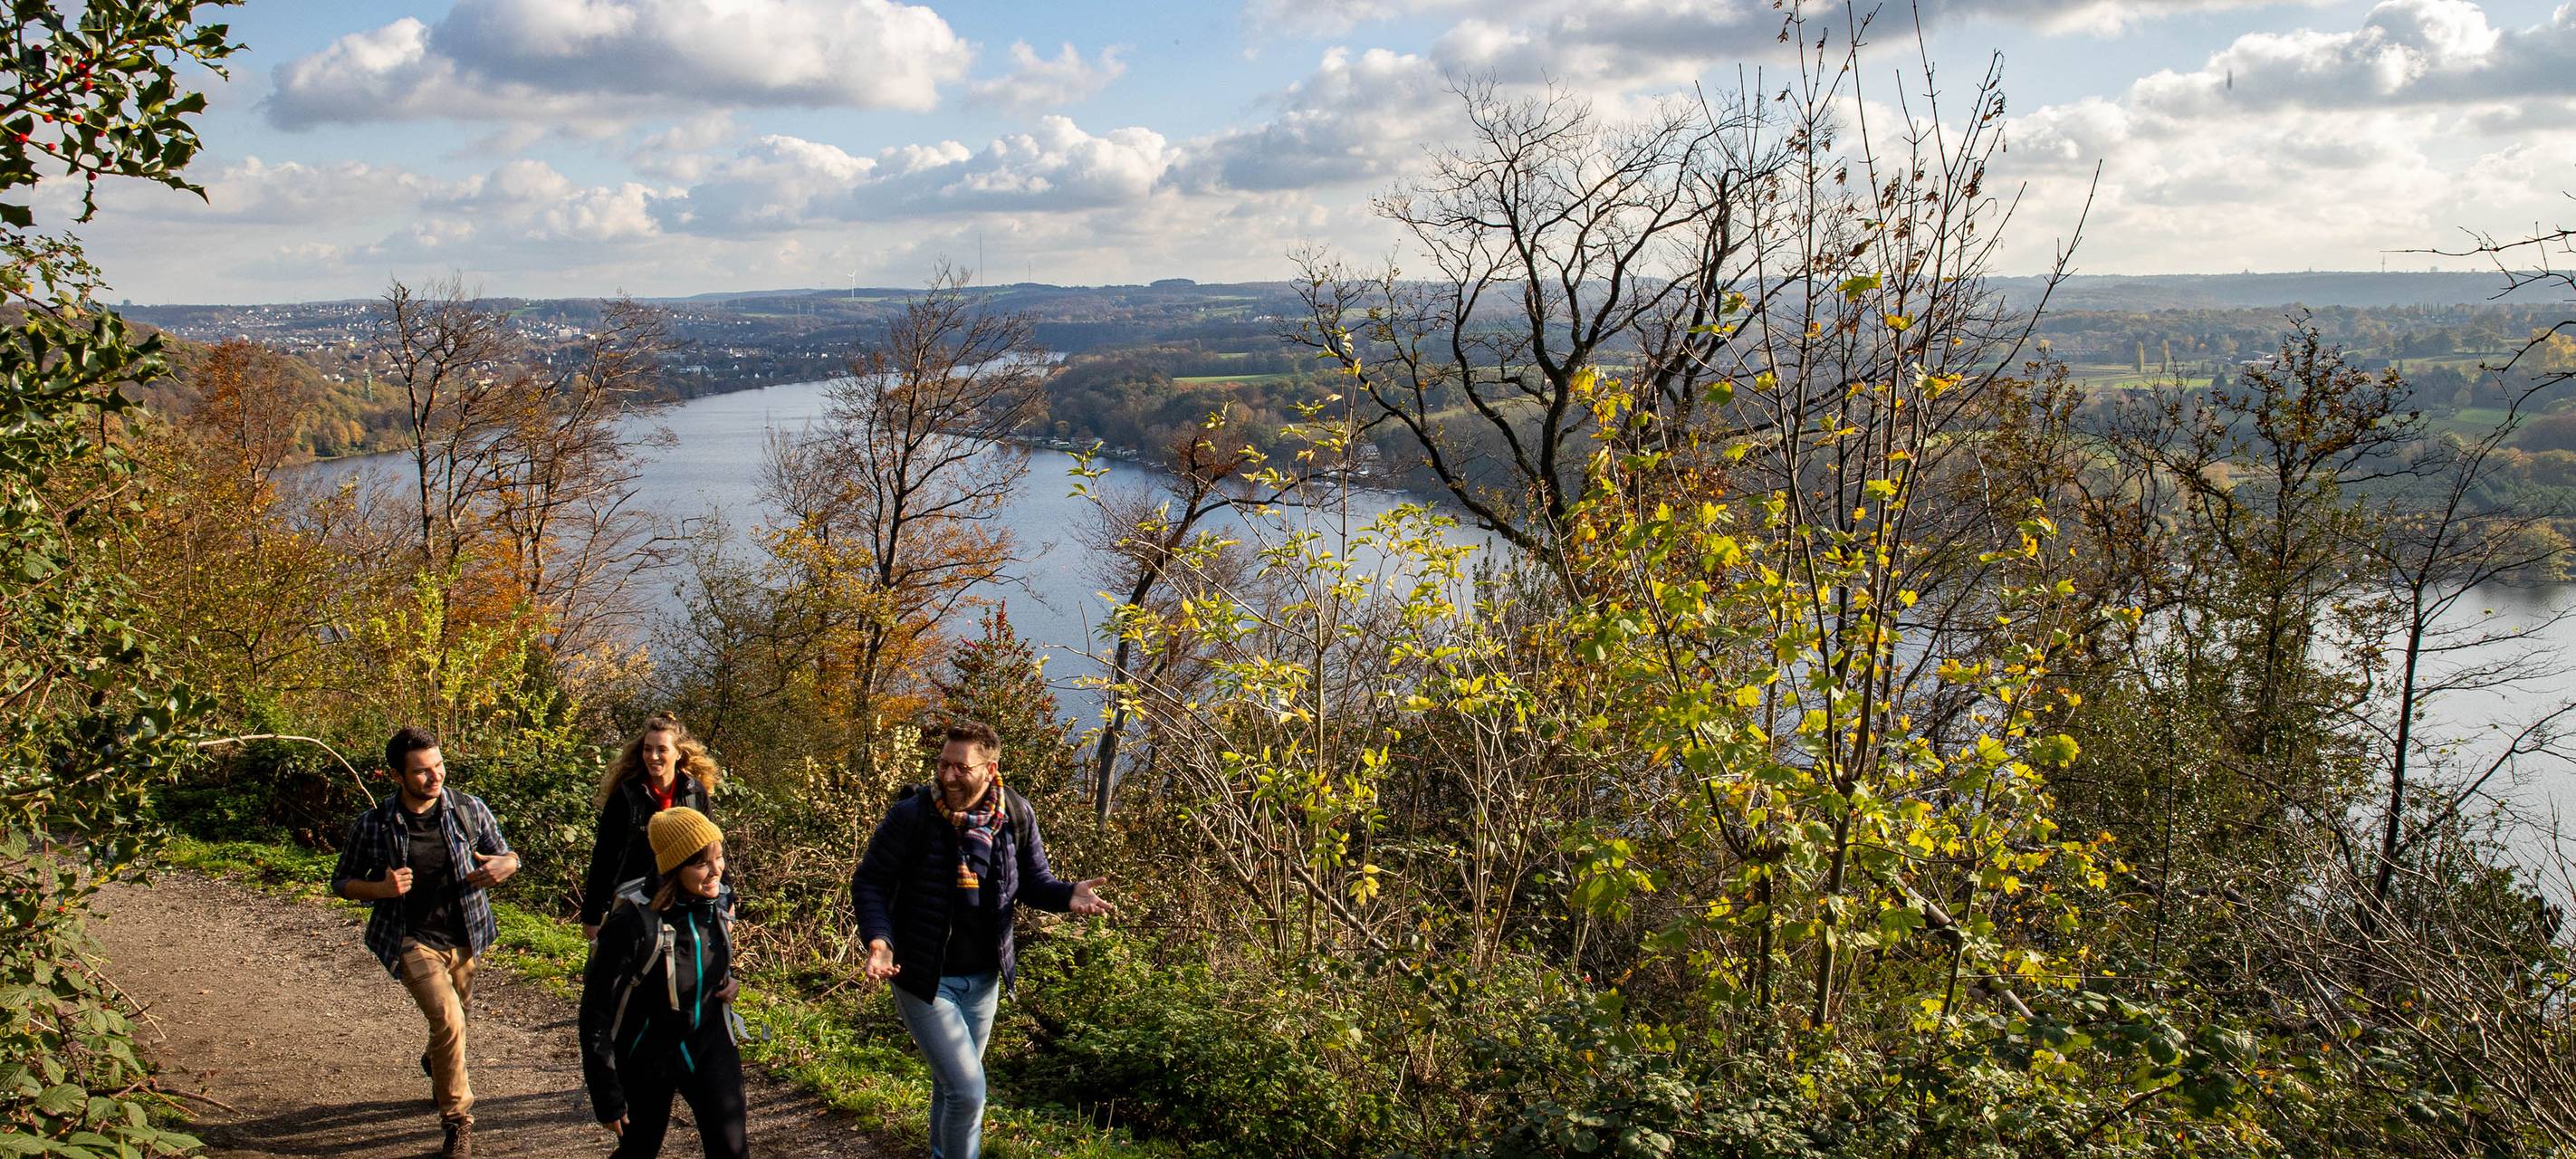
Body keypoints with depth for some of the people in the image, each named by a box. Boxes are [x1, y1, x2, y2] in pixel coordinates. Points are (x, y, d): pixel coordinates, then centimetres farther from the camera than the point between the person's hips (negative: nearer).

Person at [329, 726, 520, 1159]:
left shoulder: (469, 809, -10)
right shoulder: (372, 826, -14)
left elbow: (507, 855, 3)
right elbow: (341, 882, -2)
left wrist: (504, 866, -23)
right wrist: (381, 889, -23)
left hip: (463, 936, 4)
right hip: (412, 939, -3)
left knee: (452, 1017, 23)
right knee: (448, 1020, -20)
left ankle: (435, 1063, 59)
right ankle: (457, 1120, -3)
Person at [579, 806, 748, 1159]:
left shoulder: (720, 900, -9)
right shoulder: (634, 922, -26)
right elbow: (597, 1011, -20)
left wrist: (726, 985, -2)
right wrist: (607, 1096, -16)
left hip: (711, 1049, 4)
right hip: (648, 1058, -4)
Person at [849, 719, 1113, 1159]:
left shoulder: (1016, 816, -8)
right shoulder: (912, 814, -19)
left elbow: (1033, 882, 2)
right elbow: (869, 883, -11)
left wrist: (1067, 895, -20)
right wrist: (879, 940, -28)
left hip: (983, 978, 4)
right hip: (925, 977, -4)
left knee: (952, 1082, 23)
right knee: (968, 1089, -10)